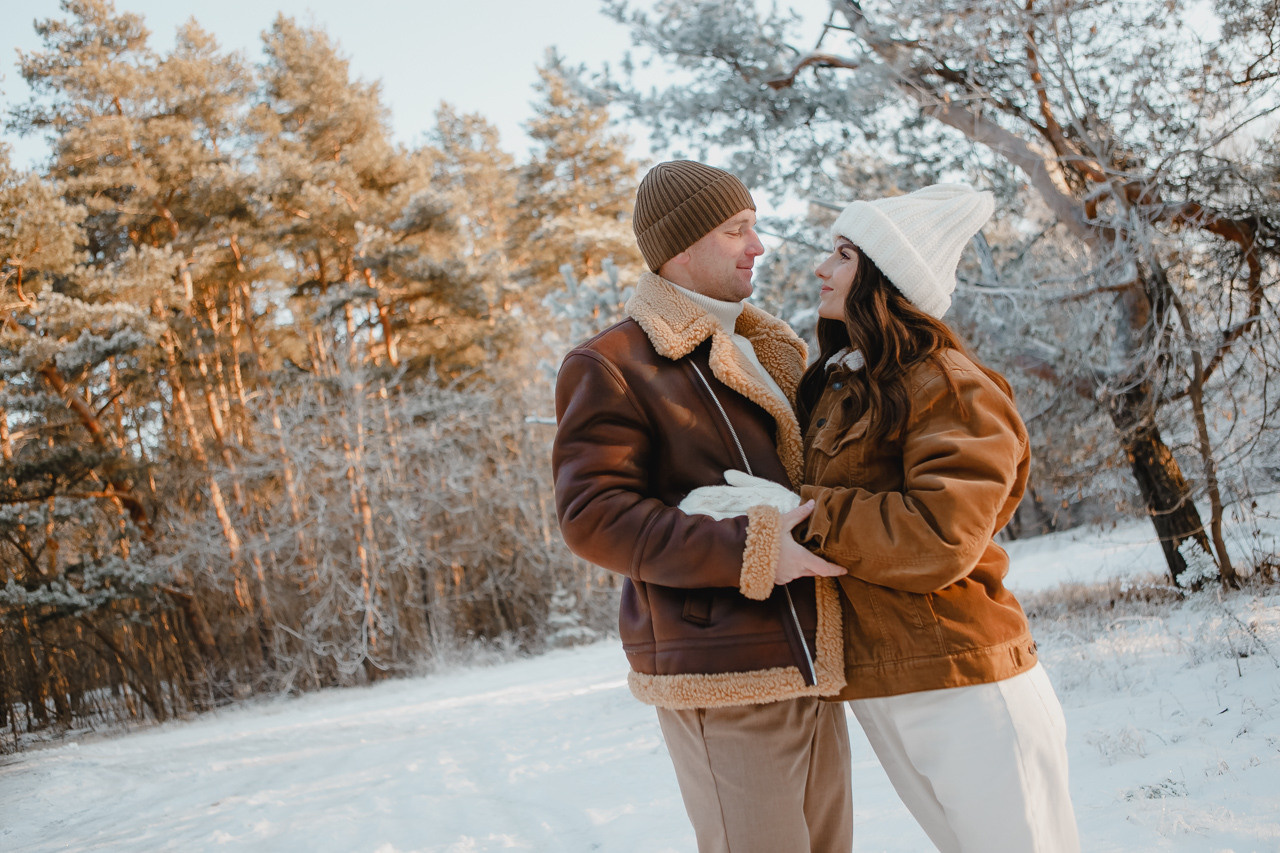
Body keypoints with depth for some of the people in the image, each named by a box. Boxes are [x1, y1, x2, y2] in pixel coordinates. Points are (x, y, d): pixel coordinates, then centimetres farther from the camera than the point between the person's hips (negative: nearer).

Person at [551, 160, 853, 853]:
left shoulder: (762, 354, 21)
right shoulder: (609, 366, -6)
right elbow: (594, 515, -16)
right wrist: (753, 553, -23)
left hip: (808, 666, 8)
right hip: (720, 679, -8)